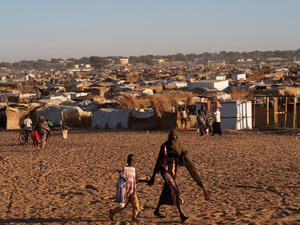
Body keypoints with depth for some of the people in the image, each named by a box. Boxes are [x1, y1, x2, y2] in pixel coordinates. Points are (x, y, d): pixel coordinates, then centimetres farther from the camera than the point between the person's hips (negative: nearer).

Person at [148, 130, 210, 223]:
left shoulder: (178, 146, 1)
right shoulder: (164, 147, -16)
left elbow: (181, 162, 2)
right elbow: (158, 161, -14)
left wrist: (182, 155, -21)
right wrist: (153, 176, -13)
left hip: (173, 171, 7)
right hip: (165, 171, -7)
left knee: (167, 191, 19)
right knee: (175, 190, -19)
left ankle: (157, 211, 38)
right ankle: (181, 215, -21)